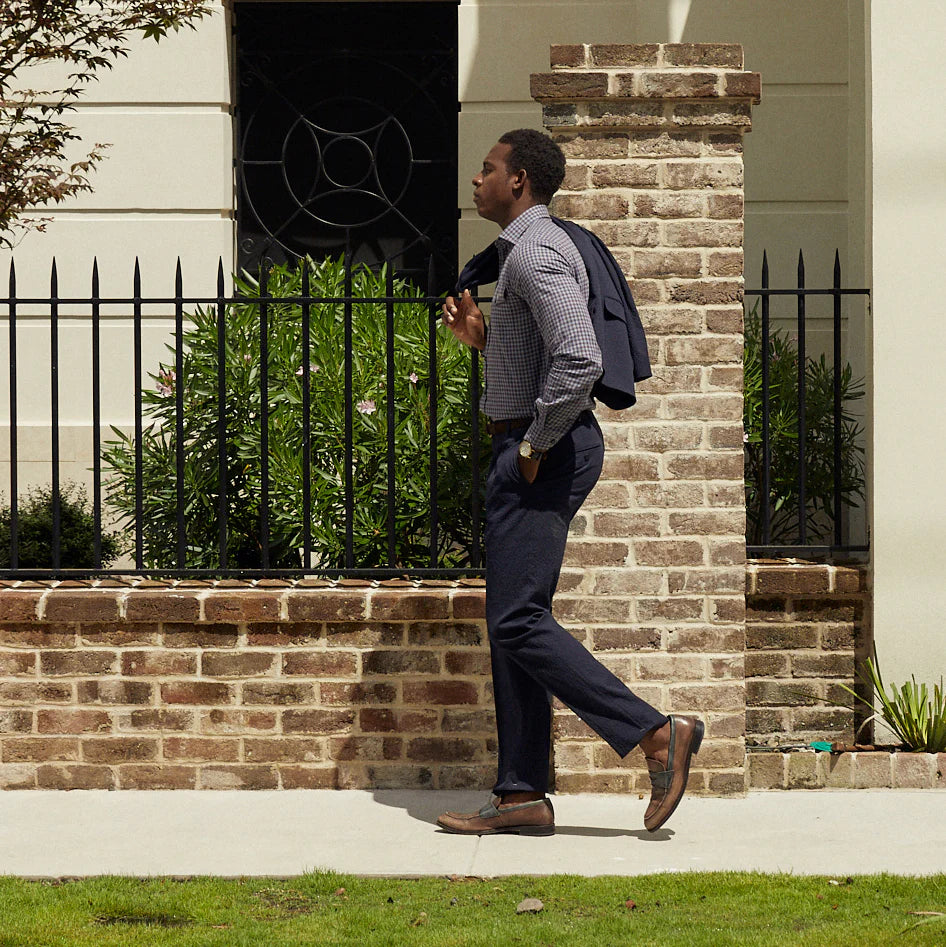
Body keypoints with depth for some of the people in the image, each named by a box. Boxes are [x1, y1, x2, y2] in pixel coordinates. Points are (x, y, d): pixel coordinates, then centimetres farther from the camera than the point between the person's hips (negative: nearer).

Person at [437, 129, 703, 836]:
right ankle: (523, 797, 9)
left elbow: (581, 360, -28)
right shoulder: (535, 249, 19)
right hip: (530, 449, 11)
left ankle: (656, 733, -12)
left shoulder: (535, 253, -15)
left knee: (518, 622, -12)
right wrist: (479, 336, 13)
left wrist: (534, 445, -19)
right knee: (513, 624, 9)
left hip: (544, 450, -11)